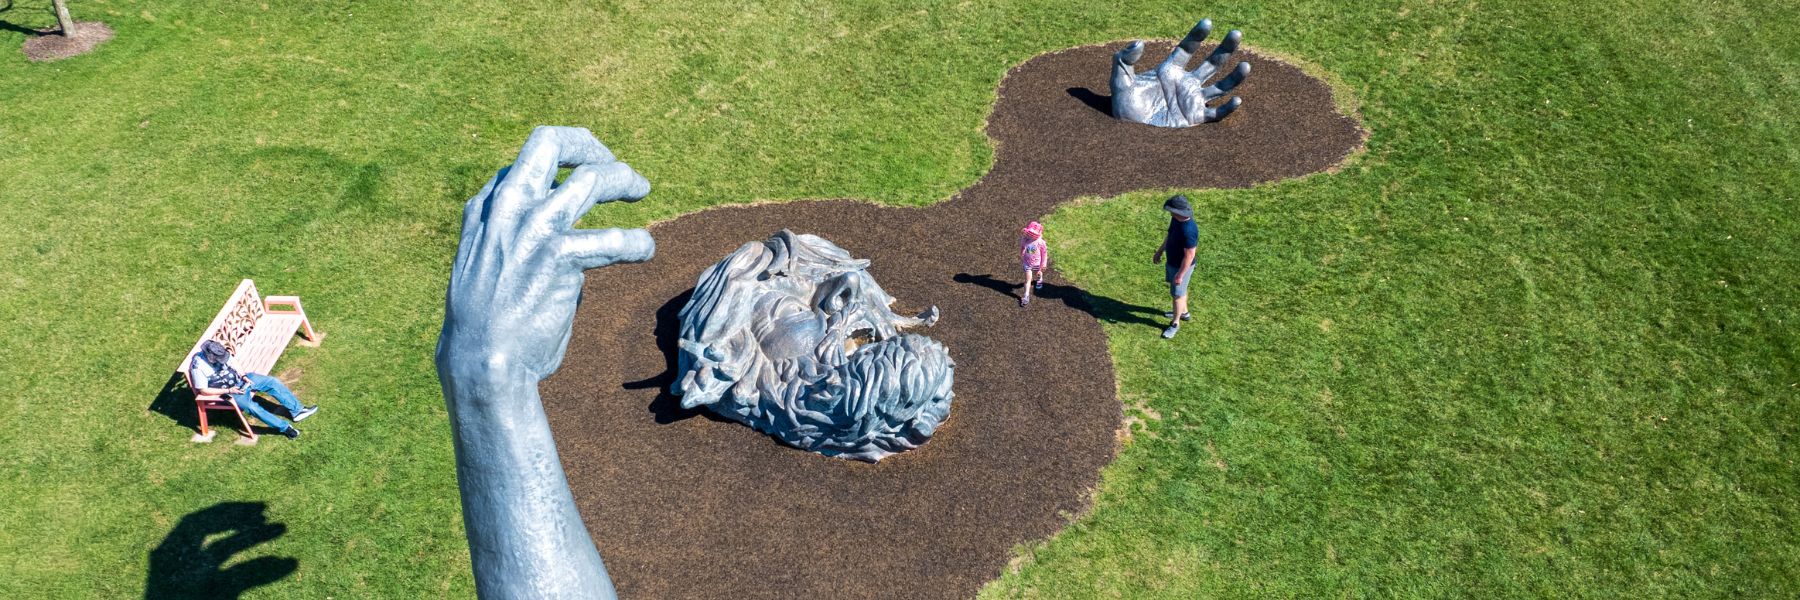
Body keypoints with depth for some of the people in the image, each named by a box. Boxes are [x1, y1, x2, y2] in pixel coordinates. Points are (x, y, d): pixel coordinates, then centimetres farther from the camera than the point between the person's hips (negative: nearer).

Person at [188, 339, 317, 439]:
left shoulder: (218, 352, -12)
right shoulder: (198, 367, -26)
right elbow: (203, 390, -19)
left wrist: (244, 376, -7)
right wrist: (228, 391, -23)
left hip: (239, 379, 6)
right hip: (229, 391, -6)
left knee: (272, 382, -5)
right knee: (252, 407, -28)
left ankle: (296, 410, 1)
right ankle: (285, 427, -23)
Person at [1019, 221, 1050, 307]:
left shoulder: (1041, 243, -28)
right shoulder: (1024, 240, -22)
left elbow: (1044, 253, -14)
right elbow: (1021, 248, -1)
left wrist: (1043, 263, -7)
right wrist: (1020, 257, 12)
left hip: (1037, 263, 0)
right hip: (1027, 263, 0)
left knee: (1038, 273, 31)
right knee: (1028, 279, 3)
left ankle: (1040, 280, 66)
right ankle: (1026, 296, 8)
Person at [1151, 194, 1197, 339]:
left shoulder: (1188, 231, -38)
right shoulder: (1176, 219, -10)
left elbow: (1189, 255, -30)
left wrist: (1180, 274, -22)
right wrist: (1160, 251, 18)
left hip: (1182, 266, -9)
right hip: (1172, 261, 9)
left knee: (1177, 294, 10)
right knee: (1180, 290, 28)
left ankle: (1175, 324, 30)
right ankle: (1184, 312, 51)